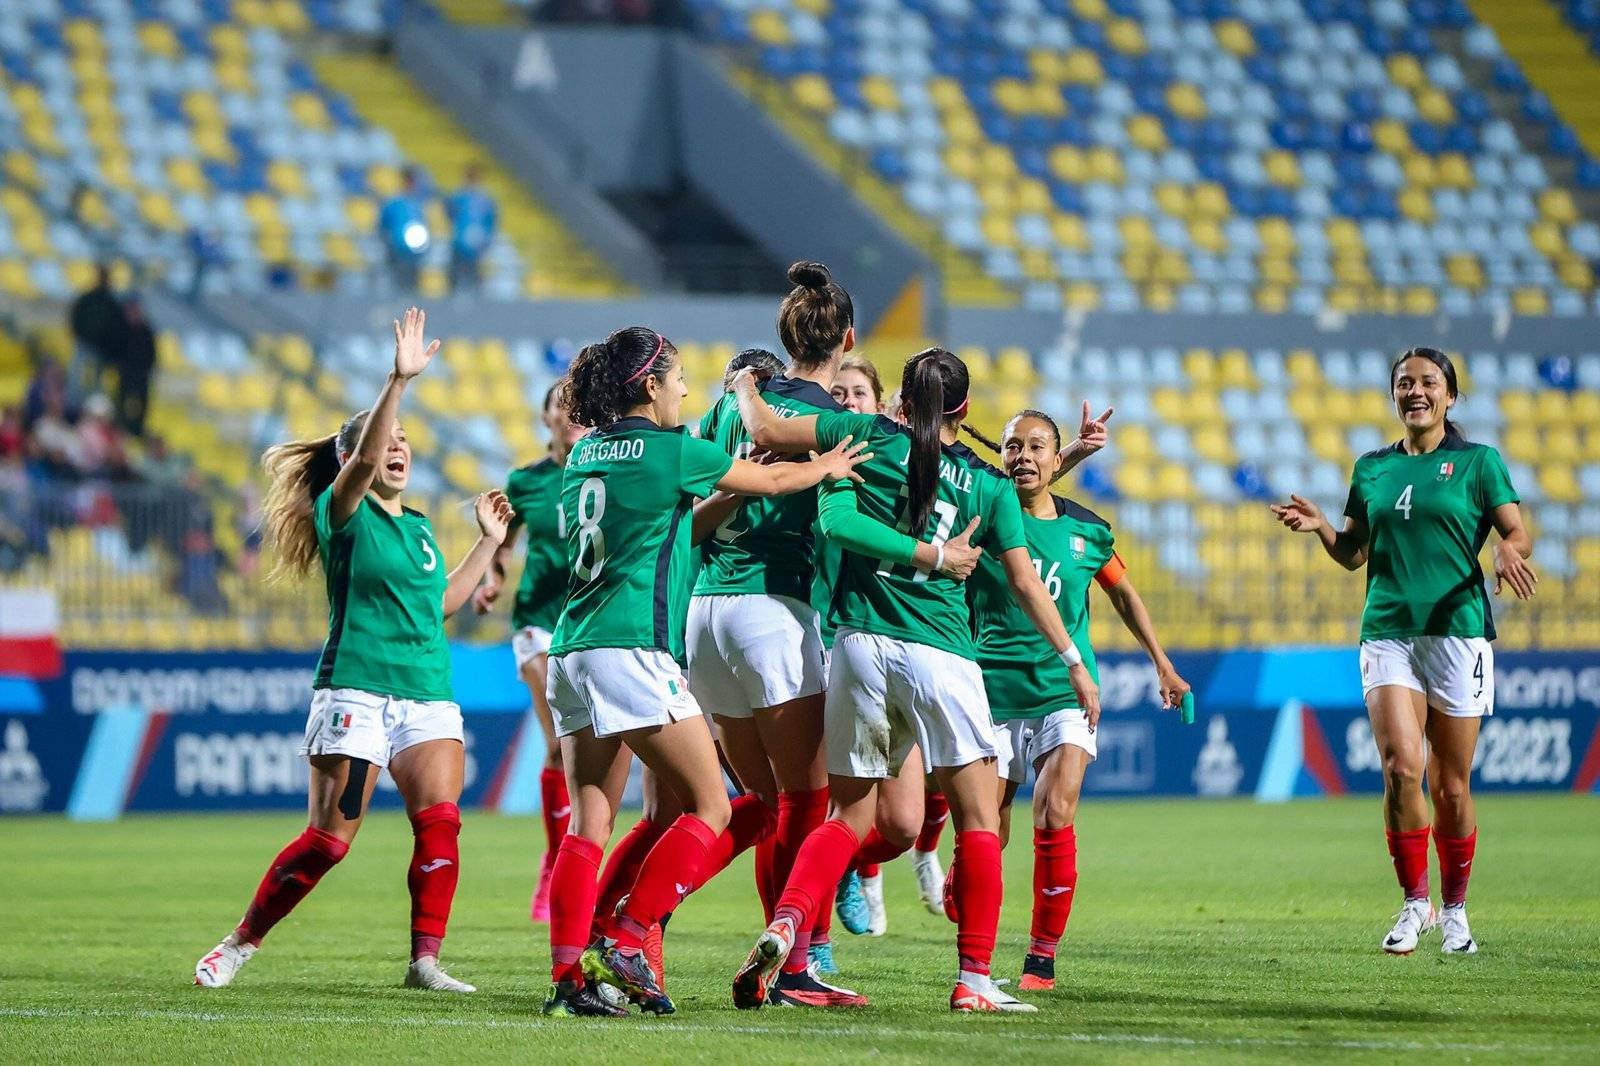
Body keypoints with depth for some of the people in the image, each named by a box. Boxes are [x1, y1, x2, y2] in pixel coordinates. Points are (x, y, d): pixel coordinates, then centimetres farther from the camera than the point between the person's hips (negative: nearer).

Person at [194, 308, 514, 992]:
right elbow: (364, 459, -22)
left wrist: (488, 543, 26)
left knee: (439, 823, -15)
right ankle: (241, 943, 10)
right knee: (328, 840, -6)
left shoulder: (417, 527, 19)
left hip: (428, 695, 6)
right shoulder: (344, 512, -2)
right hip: (356, 691, -6)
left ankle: (425, 960, -11)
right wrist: (400, 381, -34)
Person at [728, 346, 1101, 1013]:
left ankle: (785, 924, -12)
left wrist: (745, 388, 25)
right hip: (939, 653, -2)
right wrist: (1075, 662, 13)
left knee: (848, 816, 12)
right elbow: (1026, 583, 7)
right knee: (979, 820, 5)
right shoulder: (988, 484, 7)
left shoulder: (874, 437, 6)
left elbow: (766, 431, 5)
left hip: (860, 646, 2)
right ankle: (974, 979, -2)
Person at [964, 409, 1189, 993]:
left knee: (1055, 816, -19)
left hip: (1065, 694, 0)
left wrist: (1163, 666, 22)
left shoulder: (1086, 530, 6)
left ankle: (1042, 958, -8)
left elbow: (1124, 595, 21)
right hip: (995, 695, 0)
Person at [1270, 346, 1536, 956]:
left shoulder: (1477, 462, 5)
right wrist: (1319, 527, -2)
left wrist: (1509, 550, -22)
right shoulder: (1372, 468, 15)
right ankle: (1414, 904, -1)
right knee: (1401, 768, -15)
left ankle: (1454, 910, 17)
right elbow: (1354, 553, 17)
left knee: (1450, 785, 1)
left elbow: (1518, 534, 0)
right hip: (1387, 631, 2)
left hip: (1458, 631, -2)